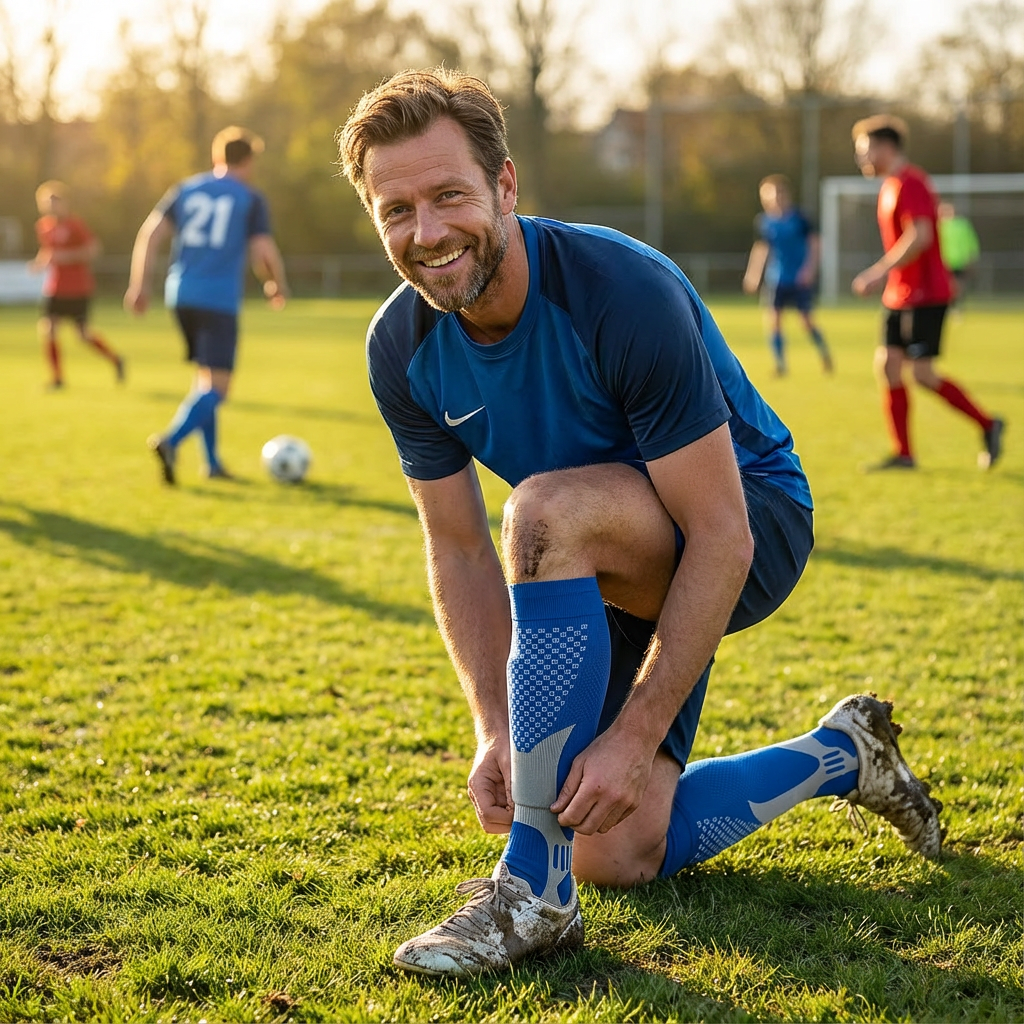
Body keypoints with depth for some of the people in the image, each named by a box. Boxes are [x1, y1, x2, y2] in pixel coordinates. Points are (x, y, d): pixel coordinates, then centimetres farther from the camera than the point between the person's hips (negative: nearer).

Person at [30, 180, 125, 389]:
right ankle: (56, 378, 9)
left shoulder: (76, 224, -12)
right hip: (54, 289, 5)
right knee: (46, 328, -3)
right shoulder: (43, 225, 6)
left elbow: (93, 249, -16)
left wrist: (65, 256, -25)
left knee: (84, 333, -2)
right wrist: (40, 261, 1)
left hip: (78, 289, -5)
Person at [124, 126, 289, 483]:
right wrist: (278, 287, 12)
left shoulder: (185, 190, 13)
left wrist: (139, 284, 6)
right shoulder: (251, 199, 1)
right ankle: (170, 441, -30)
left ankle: (212, 463, 20)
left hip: (181, 296, 6)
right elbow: (264, 253, -6)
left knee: (205, 378, 19)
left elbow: (150, 234, 4)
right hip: (219, 302, -6)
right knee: (216, 387, -7)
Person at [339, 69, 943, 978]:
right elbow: (458, 547, -4)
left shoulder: (626, 291, -31)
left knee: (546, 513, -37)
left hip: (753, 522, -6)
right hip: (615, 569, 7)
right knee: (618, 857, 0)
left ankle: (534, 892, -29)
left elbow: (721, 536, -30)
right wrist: (496, 730, -16)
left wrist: (635, 736, -33)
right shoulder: (401, 349, -12)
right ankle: (845, 755, 25)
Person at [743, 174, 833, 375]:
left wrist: (810, 269, -13)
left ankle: (825, 356, 24)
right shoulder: (764, 222, 1)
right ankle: (780, 364, 6)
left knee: (807, 319, 2)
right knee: (775, 319, -3)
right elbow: (761, 248, 13)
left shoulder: (798, 218, -10)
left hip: (800, 280, -3)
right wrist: (752, 274, 11)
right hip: (776, 280, 3)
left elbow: (815, 243, -5)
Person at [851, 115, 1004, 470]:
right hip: (900, 296, 10)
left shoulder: (910, 183, -15)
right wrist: (880, 275, 19)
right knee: (888, 365, 3)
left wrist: (880, 272, -26)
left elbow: (919, 236, -26)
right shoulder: (891, 185, 16)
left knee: (922, 372, -10)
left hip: (923, 297, -10)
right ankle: (903, 454, 5)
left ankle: (988, 425, 5)